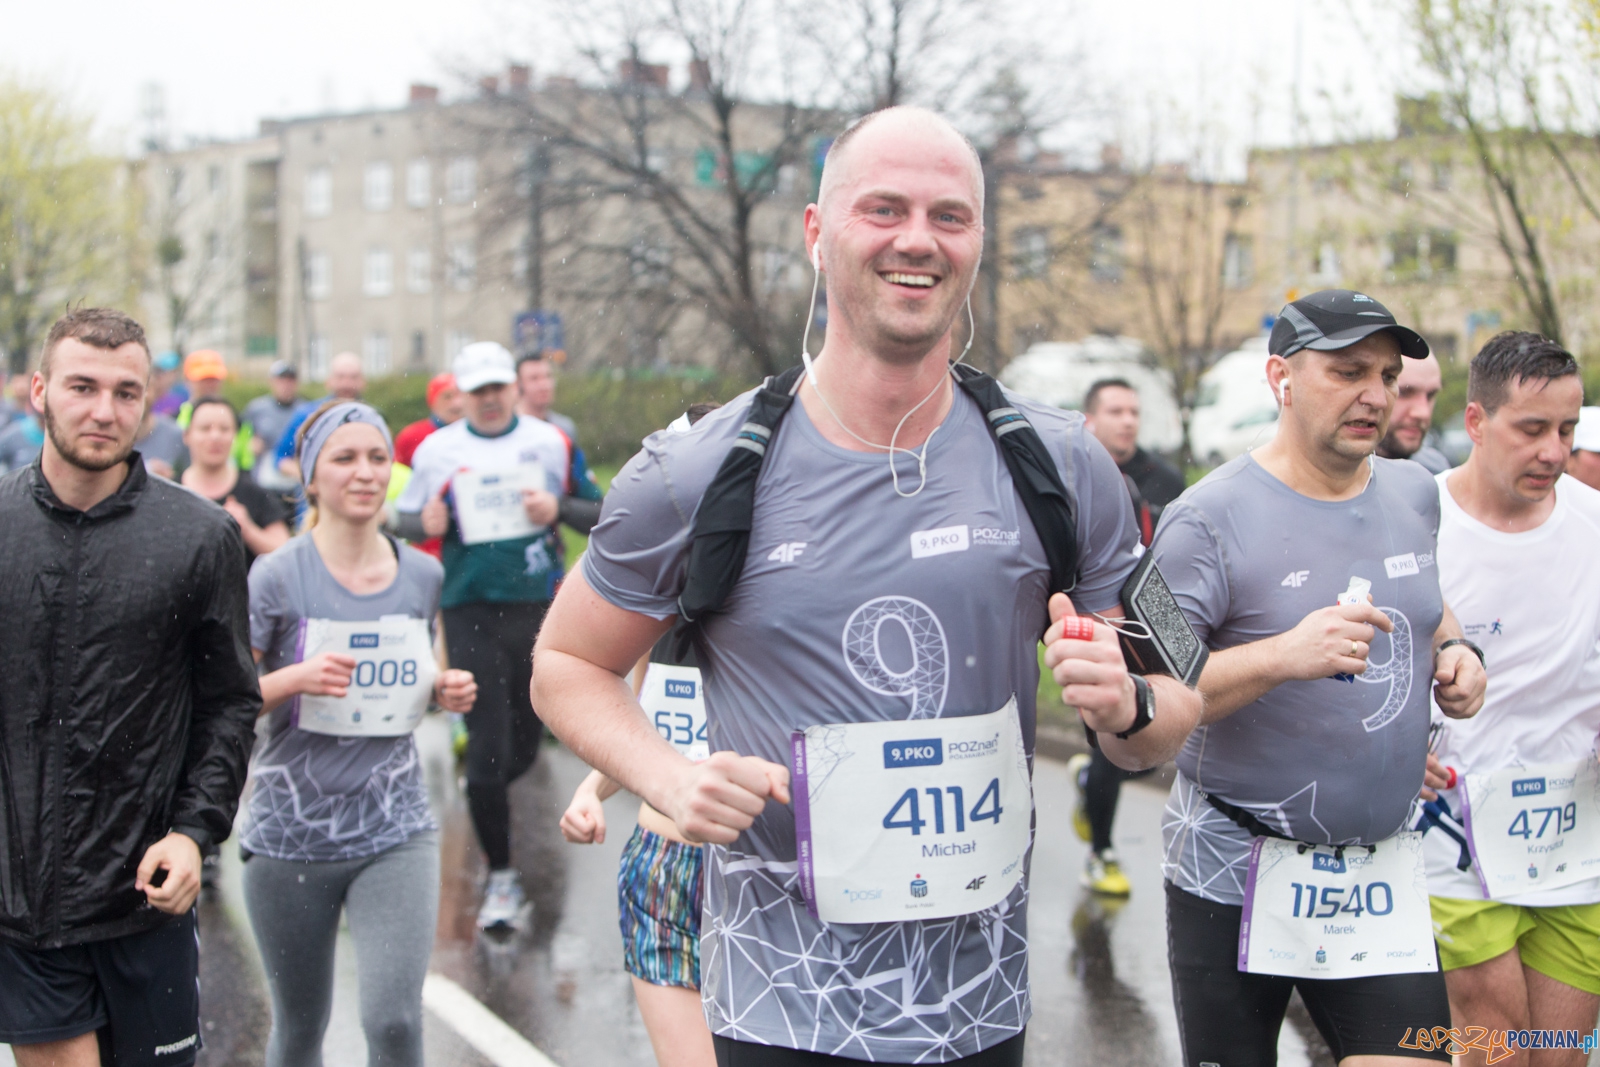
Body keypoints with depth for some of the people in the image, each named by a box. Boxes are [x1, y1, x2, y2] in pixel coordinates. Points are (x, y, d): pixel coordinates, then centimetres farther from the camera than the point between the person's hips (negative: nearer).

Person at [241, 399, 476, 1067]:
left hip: (396, 829, 2)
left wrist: (446, 691, -2)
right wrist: (295, 678, -25)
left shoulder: (423, 576, 4)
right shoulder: (277, 578, -8)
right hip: (292, 831, -1)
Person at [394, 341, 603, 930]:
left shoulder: (551, 442, 5)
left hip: (539, 607, 2)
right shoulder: (435, 449, 4)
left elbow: (601, 513, 8)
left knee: (526, 740, 12)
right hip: (470, 609, -2)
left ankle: (483, 802, 45)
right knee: (488, 744, -6)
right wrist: (427, 523, -12)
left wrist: (558, 509, -12)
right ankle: (500, 875, 4)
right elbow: (404, 519, 11)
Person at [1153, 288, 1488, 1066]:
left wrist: (1454, 651, 4)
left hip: (1383, 871, 5)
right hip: (1236, 875, -5)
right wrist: (1283, 657, -31)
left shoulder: (1414, 494, 7)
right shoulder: (1210, 517, -13)